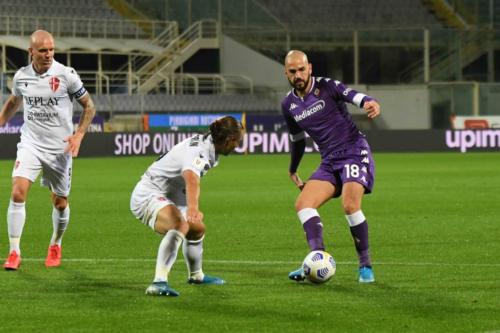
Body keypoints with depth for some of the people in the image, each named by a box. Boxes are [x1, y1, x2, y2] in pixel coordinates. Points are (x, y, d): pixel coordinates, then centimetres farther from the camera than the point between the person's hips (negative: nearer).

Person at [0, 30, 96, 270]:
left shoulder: (66, 75, -10)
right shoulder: (21, 76, -1)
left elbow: (89, 107, -1)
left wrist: (78, 135, -12)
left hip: (60, 148, -1)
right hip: (30, 144, 1)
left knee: (60, 203, 9)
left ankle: (55, 246, 36)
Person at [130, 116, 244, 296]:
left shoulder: (205, 143, 5)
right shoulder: (198, 152, -28)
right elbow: (191, 179, -50)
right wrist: (192, 208, -68)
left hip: (168, 196, 11)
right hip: (148, 194, -11)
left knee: (197, 229, 28)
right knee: (180, 226, -38)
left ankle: (195, 275, 53)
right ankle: (159, 282, -51)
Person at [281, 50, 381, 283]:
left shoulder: (326, 87, -7)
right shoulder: (288, 105, 10)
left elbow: (353, 96, -24)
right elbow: (297, 139, 26)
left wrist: (370, 103, -47)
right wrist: (293, 170, 37)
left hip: (354, 152, -6)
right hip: (329, 161, 6)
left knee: (350, 205, -25)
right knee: (302, 204, -13)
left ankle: (365, 266, -11)